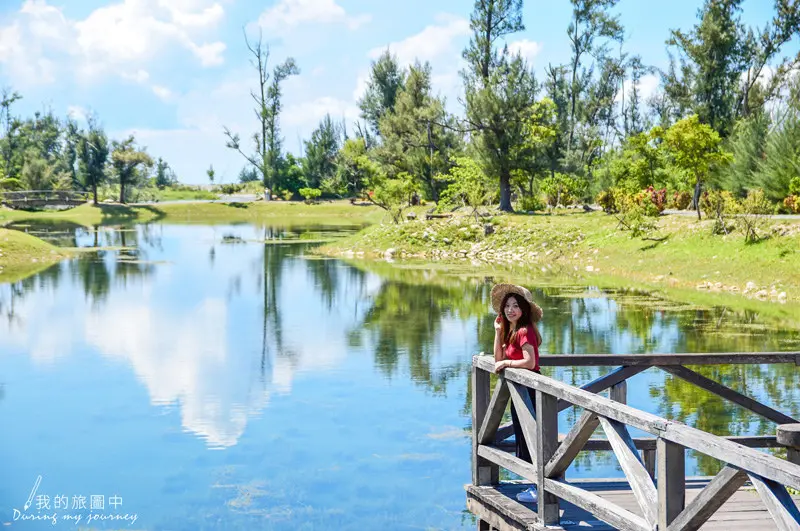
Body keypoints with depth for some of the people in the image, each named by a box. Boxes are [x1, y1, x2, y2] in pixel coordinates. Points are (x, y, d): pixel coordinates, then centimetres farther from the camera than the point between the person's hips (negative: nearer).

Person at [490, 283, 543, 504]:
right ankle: (536, 486, 24)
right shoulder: (511, 331, 13)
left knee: (529, 439, -5)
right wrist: (498, 331, 3)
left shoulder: (524, 331, -17)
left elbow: (530, 362, -27)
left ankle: (539, 488, 2)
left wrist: (506, 363, -14)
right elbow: (498, 358, 8)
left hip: (528, 390, -10)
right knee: (523, 438, 16)